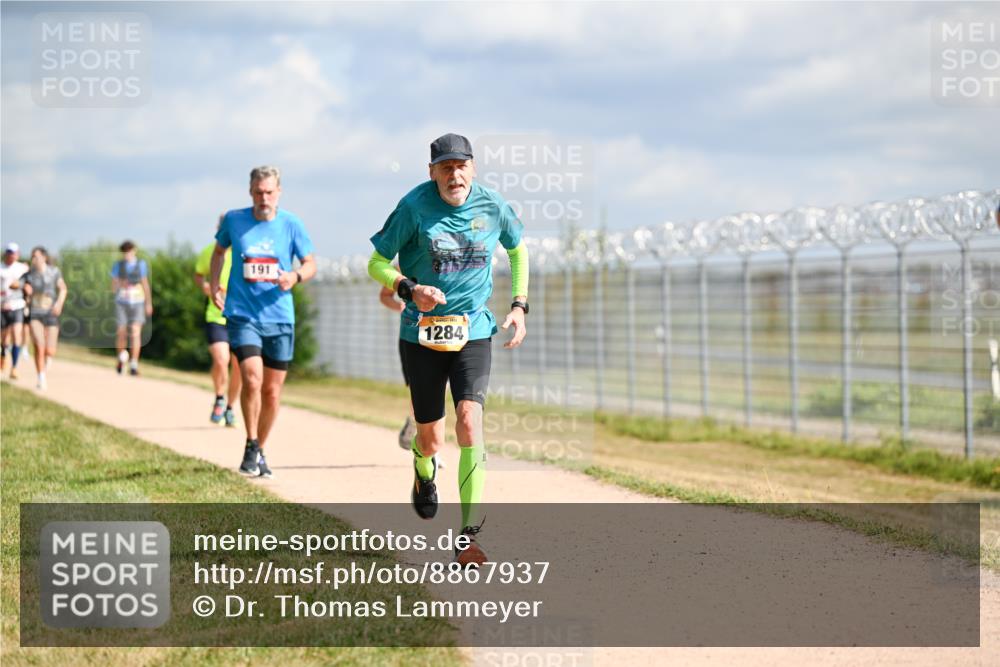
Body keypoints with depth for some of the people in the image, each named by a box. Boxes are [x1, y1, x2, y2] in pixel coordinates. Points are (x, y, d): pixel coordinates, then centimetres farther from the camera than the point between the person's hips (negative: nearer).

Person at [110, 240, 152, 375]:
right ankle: (122, 357, 26)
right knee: (121, 333, -2)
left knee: (135, 333, -12)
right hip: (122, 302, 0)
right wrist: (119, 285, -19)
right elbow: (113, 287, 3)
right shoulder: (118, 266, 3)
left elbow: (145, 284, 12)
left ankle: (134, 364, -13)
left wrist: (149, 304, 13)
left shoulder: (141, 264, 5)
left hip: (137, 302, 0)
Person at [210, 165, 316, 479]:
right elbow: (219, 250, 20)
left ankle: (260, 451, 25)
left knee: (272, 391, 7)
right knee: (252, 379, -20)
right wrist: (214, 284, 7)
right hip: (242, 315, -1)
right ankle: (250, 447, -3)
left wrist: (296, 276, -16)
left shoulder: (291, 224, -1)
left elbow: (311, 264, 6)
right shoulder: (234, 220, 1)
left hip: (279, 318, 1)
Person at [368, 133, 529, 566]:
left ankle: (470, 535, -17)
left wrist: (520, 306, 8)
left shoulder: (492, 206, -3)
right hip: (422, 334, 0)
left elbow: (517, 250, 18)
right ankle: (423, 471, 48)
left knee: (469, 421, -19)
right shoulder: (414, 206, -10)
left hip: (473, 332, 1)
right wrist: (410, 289, -23)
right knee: (431, 438, 7)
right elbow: (376, 263, -4)